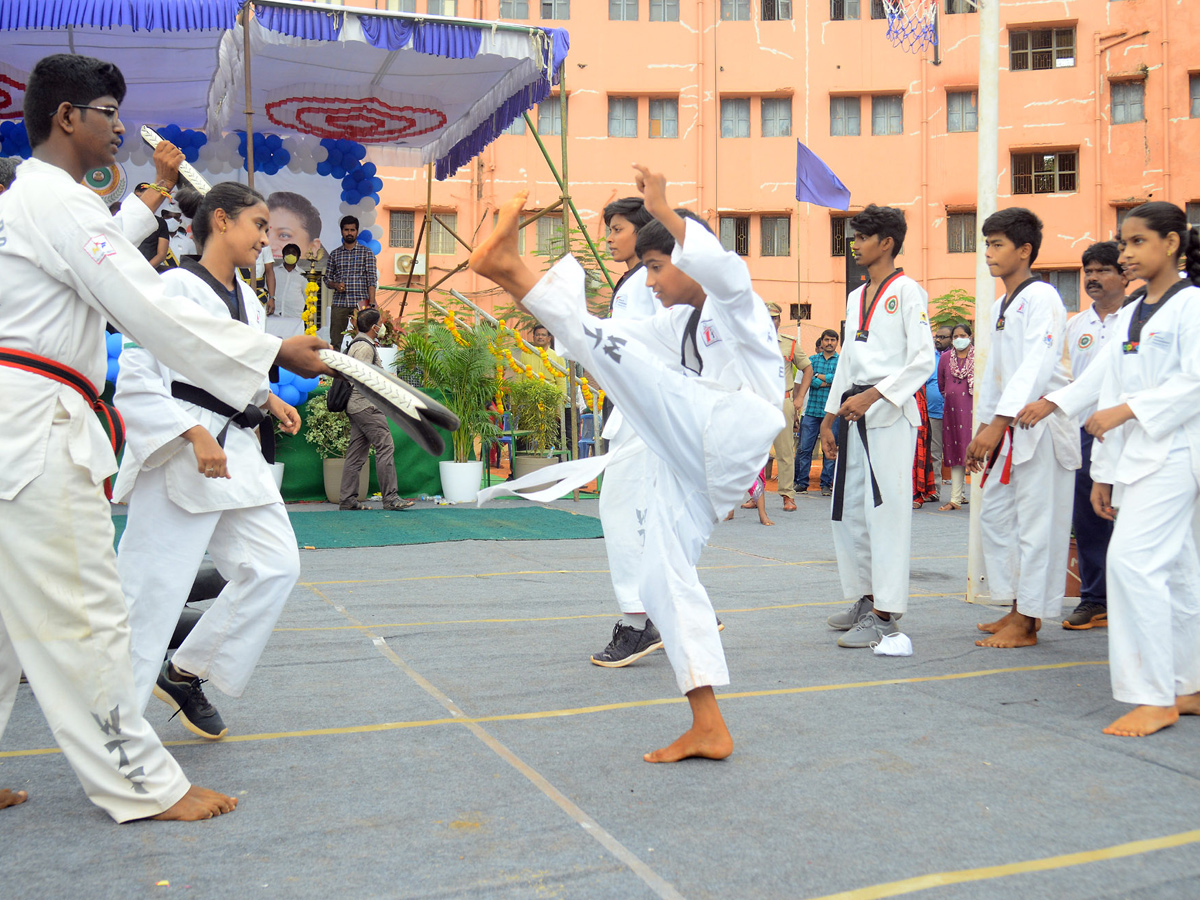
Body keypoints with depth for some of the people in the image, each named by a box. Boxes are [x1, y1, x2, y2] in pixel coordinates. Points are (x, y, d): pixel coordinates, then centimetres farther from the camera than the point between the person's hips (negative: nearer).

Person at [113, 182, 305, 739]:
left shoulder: (247, 300, 15)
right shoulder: (174, 287, -11)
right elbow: (135, 384, -15)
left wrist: (267, 400, 9)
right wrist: (195, 435, -23)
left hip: (236, 453, 8)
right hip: (179, 457, -8)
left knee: (275, 566, 4)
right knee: (150, 589, -4)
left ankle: (186, 674, 19)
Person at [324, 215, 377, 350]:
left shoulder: (366, 252, 6)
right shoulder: (334, 254, 13)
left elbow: (372, 279, -1)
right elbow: (327, 278, 18)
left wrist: (371, 303, -11)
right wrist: (335, 285, -6)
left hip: (360, 303, -3)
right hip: (339, 304, 3)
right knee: (335, 341, 1)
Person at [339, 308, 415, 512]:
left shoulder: (358, 344, 21)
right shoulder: (365, 347, -13)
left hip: (356, 406, 11)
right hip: (366, 405, -11)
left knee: (356, 453, 9)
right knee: (385, 446, -11)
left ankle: (348, 499, 9)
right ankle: (390, 497, -13)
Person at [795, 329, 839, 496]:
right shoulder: (812, 359, 12)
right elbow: (808, 379, -3)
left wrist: (818, 376, -4)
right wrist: (828, 382, -10)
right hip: (812, 410, 1)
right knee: (804, 448, -2)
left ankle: (826, 484, 9)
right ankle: (802, 482, 6)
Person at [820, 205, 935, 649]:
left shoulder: (907, 291, -3)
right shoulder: (855, 297, 20)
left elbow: (923, 359, -10)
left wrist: (872, 396, -18)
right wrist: (830, 417, 17)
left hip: (890, 416, -8)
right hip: (854, 416, 8)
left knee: (886, 510, -9)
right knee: (849, 511, 10)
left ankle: (885, 613, -6)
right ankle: (865, 598, 22)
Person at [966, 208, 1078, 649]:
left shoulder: (1041, 298, -11)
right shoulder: (1000, 306, 18)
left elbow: (1038, 366, -20)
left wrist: (999, 422, -25)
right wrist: (984, 429, 19)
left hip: (1041, 425, -9)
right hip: (1008, 429, 10)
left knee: (1034, 522, -5)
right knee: (995, 515, 12)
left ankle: (1027, 622, 2)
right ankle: (1016, 608, 23)